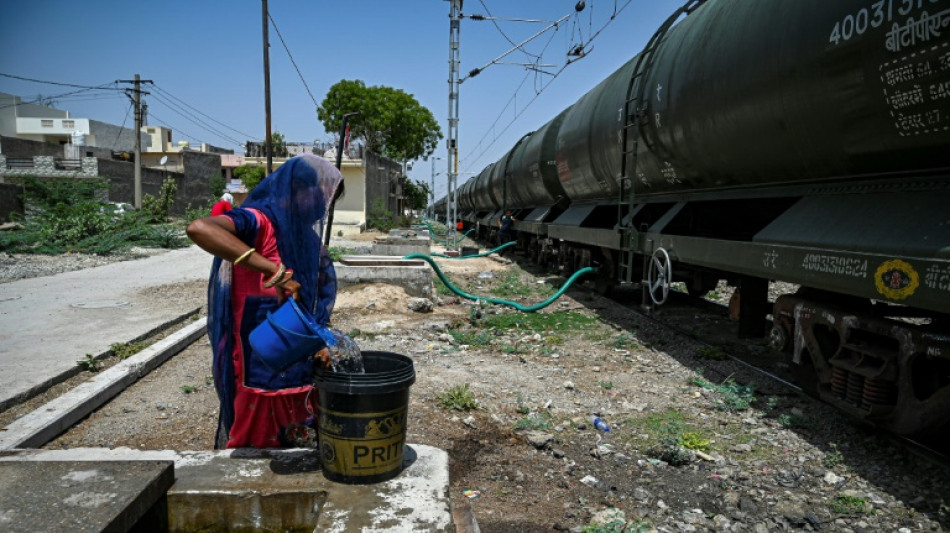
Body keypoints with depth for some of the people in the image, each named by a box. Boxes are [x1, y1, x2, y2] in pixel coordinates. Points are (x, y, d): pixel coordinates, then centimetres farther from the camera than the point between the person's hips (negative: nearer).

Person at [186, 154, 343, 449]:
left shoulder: (304, 234, 11)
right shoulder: (258, 222, -13)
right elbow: (198, 229, -34)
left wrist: (320, 344, -3)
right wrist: (274, 270, -37)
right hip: (260, 370, -7)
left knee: (300, 449, 14)